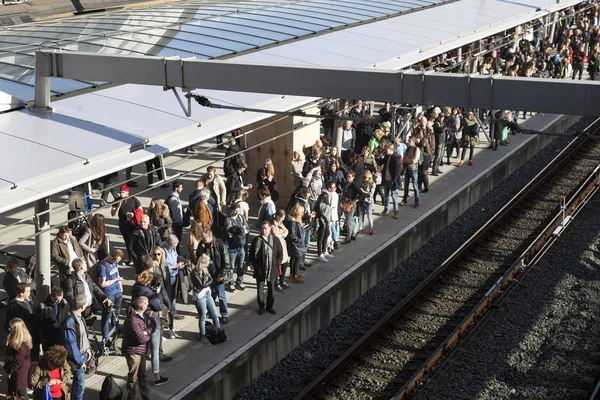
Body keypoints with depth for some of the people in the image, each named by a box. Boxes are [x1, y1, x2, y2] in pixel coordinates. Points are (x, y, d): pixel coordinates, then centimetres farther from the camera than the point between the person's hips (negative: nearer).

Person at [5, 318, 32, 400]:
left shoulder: (23, 344, -26)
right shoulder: (12, 338, 4)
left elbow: (18, 361, -23)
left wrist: (9, 371, -14)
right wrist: (7, 368, 7)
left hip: (20, 372, -9)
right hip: (13, 370, 9)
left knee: (21, 392, 3)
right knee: (11, 391, 19)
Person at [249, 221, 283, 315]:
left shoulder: (275, 240, -3)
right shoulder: (256, 240, -5)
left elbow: (280, 253, 3)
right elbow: (251, 254, 2)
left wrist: (277, 264, -4)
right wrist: (254, 265, -4)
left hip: (272, 270, 1)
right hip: (259, 270, -1)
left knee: (271, 289, 12)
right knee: (260, 289, 7)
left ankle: (269, 306, 27)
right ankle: (261, 307, 21)